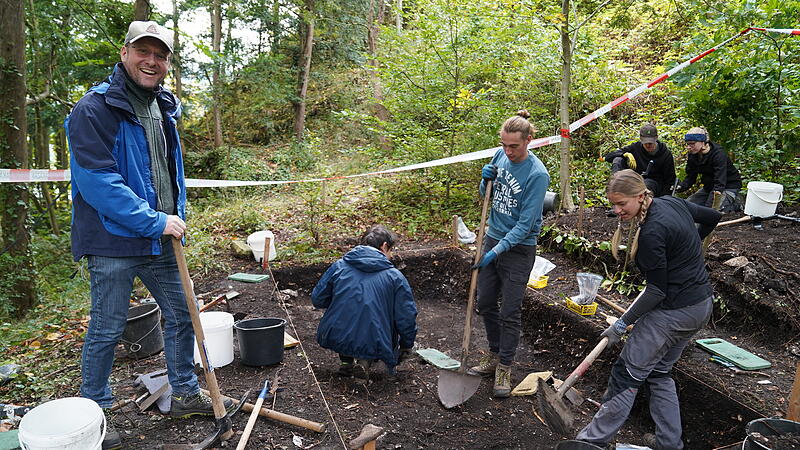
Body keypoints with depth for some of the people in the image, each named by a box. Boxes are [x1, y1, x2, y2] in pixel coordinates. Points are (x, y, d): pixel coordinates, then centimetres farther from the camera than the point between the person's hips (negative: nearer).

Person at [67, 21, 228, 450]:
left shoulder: (164, 108, 10)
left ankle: (185, 394, 33)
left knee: (182, 315, 15)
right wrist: (155, 221, -21)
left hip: (160, 240, 7)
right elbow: (96, 181, -22)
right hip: (113, 241, -7)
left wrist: (176, 218, 13)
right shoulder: (94, 109, -13)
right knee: (106, 330, 6)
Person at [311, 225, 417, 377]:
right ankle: (366, 359, 5)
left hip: (335, 340, 3)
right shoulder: (395, 276, -1)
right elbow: (407, 317, -1)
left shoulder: (339, 266, 4)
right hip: (374, 345, -2)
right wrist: (406, 346, 16)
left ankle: (346, 360, 19)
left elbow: (317, 299, 10)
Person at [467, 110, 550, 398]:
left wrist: (496, 251, -23)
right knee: (485, 303, 14)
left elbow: (525, 224, -20)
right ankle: (494, 355, 33)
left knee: (509, 312, 3)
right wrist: (486, 180, -10)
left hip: (518, 248, -6)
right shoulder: (501, 156, -1)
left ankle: (504, 369, 19)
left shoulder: (537, 174, -20)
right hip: (493, 237, 7)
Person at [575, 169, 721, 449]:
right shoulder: (673, 202, 1)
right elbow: (713, 217, 19)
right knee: (660, 373, 19)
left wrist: (622, 324, -13)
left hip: (673, 311, -10)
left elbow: (657, 291, -21)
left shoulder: (651, 233, -25)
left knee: (628, 374, 1)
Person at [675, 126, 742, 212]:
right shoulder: (692, 155, -6)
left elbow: (720, 181, -35)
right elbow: (690, 177, -5)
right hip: (709, 186, 8)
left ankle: (736, 204, 5)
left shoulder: (718, 153, -27)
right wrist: (680, 187, -26)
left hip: (729, 186, -8)